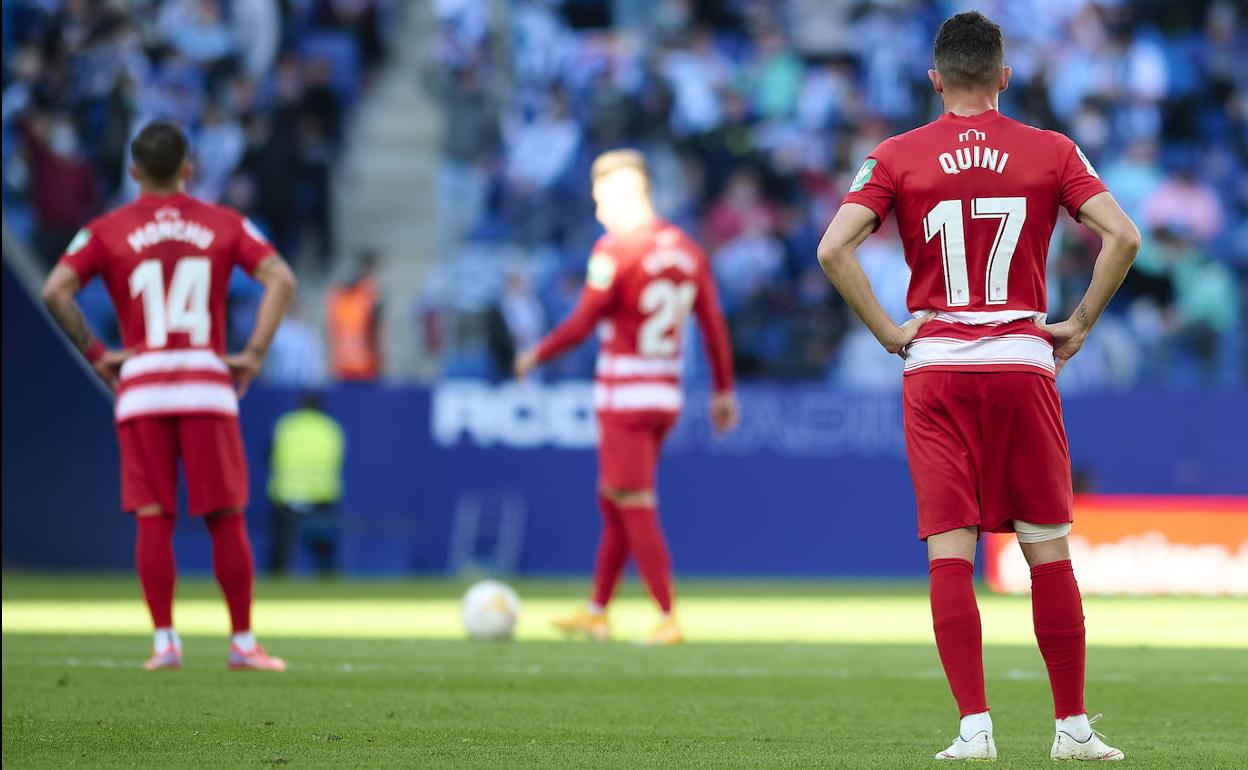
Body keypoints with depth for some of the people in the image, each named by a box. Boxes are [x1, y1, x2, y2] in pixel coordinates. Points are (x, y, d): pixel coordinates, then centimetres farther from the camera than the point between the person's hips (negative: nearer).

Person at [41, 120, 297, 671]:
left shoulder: (106, 231, 6)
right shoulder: (224, 225, 7)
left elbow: (56, 290, -7)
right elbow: (280, 279, -4)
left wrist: (94, 354, 0)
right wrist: (255, 353, -3)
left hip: (140, 386, 0)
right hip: (208, 386, 0)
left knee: (153, 520, 2)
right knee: (226, 520, 5)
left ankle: (165, 642, -2)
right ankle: (243, 642, 7)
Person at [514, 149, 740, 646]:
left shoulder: (615, 250, -13)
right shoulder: (686, 249, 8)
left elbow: (582, 324, -12)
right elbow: (714, 325, 10)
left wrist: (537, 354, 3)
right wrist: (724, 391, 17)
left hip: (623, 399, -8)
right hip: (667, 396, 8)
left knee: (636, 510, -3)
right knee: (612, 501, 17)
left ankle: (668, 620, -5)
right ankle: (597, 613, 23)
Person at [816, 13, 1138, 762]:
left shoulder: (896, 157, 2)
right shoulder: (1052, 152, 3)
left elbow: (833, 248, -9)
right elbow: (1123, 236, -8)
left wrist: (887, 332, -2)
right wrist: (1080, 325, 0)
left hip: (935, 367, 0)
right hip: (1025, 363, 0)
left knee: (950, 551, -1)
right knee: (1049, 551, 7)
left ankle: (975, 725, -8)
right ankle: (1073, 725, 9)